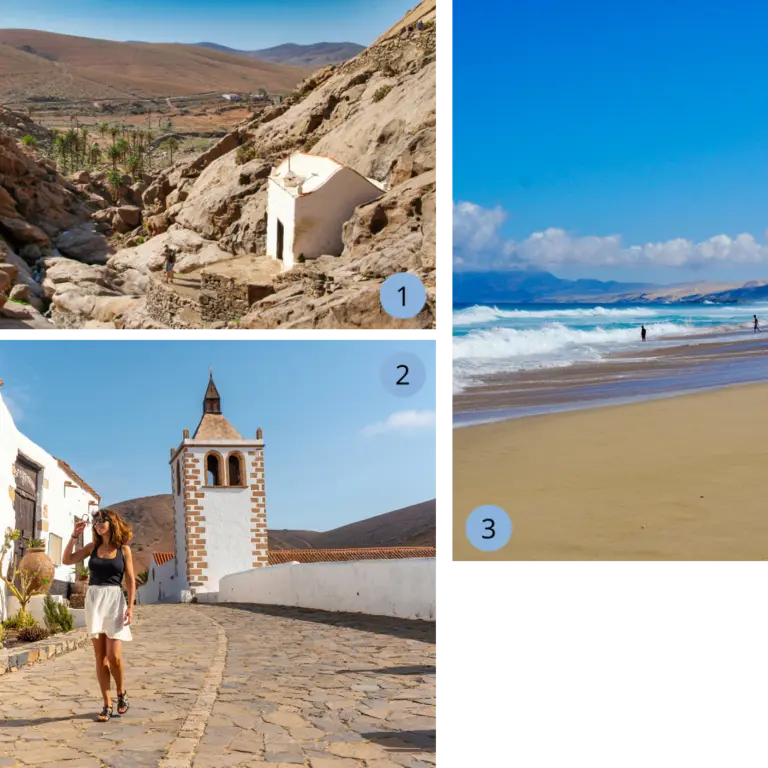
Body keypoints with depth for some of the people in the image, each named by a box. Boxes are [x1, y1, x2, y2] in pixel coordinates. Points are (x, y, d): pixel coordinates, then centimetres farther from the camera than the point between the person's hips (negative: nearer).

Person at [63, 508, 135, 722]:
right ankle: (107, 704, 7)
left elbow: (130, 580, 1)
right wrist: (74, 535, -5)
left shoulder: (124, 549, 2)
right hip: (93, 600, 3)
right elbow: (67, 560, 3)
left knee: (114, 655, -10)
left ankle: (121, 693, 16)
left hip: (114, 600, -3)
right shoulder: (92, 547, 9)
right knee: (100, 656, 2)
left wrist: (130, 606, -8)